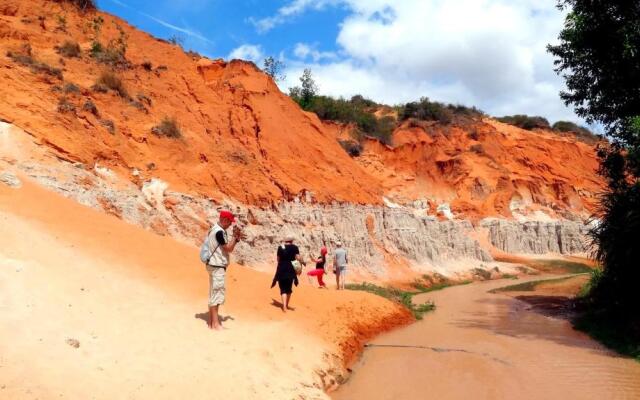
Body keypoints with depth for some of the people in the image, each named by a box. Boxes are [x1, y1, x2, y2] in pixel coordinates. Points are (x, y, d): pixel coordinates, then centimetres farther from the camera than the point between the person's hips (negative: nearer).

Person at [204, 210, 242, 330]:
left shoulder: (214, 229, 14)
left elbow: (226, 247, 16)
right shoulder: (219, 232, -19)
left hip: (214, 265, 11)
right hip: (217, 266, -11)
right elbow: (228, 249, -20)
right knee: (217, 293, -7)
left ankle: (211, 321, 22)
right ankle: (215, 323, -3)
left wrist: (236, 238, 5)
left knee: (213, 293, 15)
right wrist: (235, 236, -11)